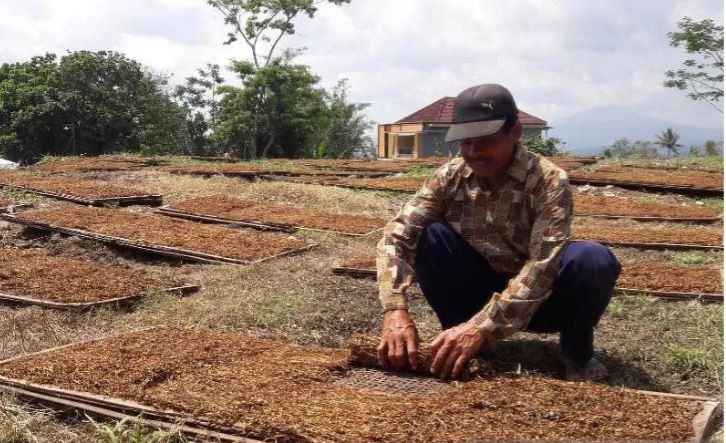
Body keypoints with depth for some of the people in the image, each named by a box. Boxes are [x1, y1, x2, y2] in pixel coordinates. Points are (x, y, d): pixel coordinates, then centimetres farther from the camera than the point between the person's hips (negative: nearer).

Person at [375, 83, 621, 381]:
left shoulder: (548, 181, -23)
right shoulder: (449, 177, -13)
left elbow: (543, 264, -34)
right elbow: (396, 237, -20)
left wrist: (483, 326, -45)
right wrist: (396, 310, -38)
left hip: (539, 297, -2)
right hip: (479, 292, 3)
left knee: (594, 259, -32)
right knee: (430, 236, -23)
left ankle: (576, 352, -4)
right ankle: (460, 344, -6)